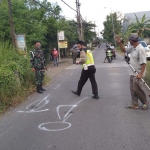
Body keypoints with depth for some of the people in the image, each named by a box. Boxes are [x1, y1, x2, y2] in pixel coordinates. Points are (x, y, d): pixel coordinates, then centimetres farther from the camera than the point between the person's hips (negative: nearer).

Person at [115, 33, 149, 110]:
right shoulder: (132, 48, 7)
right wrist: (120, 43, 9)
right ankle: (134, 104, 22)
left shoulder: (140, 49, -20)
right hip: (132, 73, 9)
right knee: (133, 90, 12)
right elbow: (124, 50, 24)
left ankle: (145, 102, 19)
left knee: (137, 89, -1)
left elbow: (143, 63, -23)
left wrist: (141, 74, -27)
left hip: (138, 74, -9)